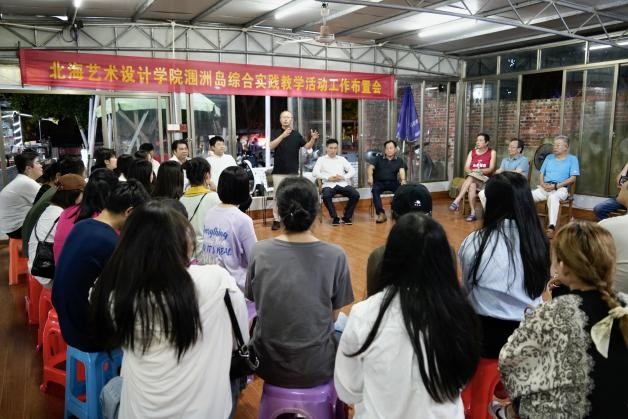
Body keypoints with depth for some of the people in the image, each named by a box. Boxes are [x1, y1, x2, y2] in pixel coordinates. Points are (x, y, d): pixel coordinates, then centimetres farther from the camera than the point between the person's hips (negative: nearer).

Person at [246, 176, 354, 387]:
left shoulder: (259, 252, -13)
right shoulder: (335, 256, -17)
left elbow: (255, 302, 2)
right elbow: (333, 315, -6)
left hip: (268, 365, 2)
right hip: (317, 368, -1)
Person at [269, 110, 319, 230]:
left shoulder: (296, 134, 7)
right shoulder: (275, 133, 1)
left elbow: (307, 146, 4)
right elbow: (271, 146, -15)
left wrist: (313, 139, -17)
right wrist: (283, 135, -26)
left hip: (293, 171, 2)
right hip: (279, 171, -1)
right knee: (277, 196, 1)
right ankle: (276, 220, 7)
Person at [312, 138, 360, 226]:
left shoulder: (342, 159, 20)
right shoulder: (321, 159, 13)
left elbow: (352, 171, 12)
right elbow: (315, 173, -2)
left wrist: (343, 177, -7)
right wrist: (328, 178, -13)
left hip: (343, 184, 3)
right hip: (329, 185, -2)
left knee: (356, 195, -24)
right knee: (326, 196, -36)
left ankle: (347, 216, -6)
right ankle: (335, 217, -16)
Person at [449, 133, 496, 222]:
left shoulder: (492, 152, 6)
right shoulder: (472, 152, 15)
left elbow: (491, 169, -4)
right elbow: (466, 168, 5)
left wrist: (479, 171, -20)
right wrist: (471, 172, -17)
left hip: (485, 179, -2)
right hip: (471, 178, 3)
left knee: (472, 177, -35)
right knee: (472, 185, -34)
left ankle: (457, 201, -40)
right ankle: (473, 213, -37)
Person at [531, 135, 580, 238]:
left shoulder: (572, 159, 9)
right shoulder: (549, 157, 22)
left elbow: (573, 178, -1)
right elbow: (541, 173, 19)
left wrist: (556, 185, -13)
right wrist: (542, 184, -4)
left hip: (560, 188, -4)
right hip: (544, 188, 5)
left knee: (553, 197, -40)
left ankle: (551, 227, -51)